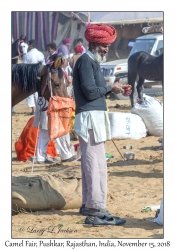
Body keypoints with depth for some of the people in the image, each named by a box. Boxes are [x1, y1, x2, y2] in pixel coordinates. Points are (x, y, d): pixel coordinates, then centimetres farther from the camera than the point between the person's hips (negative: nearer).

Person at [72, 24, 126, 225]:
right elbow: (90, 92, -17)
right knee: (97, 164, -12)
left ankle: (87, 205, 19)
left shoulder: (91, 62, 21)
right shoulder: (86, 61, -10)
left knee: (90, 163, 13)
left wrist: (113, 89, 7)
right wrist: (110, 88, -5)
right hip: (91, 117, -11)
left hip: (94, 117, 11)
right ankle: (96, 209, -14)